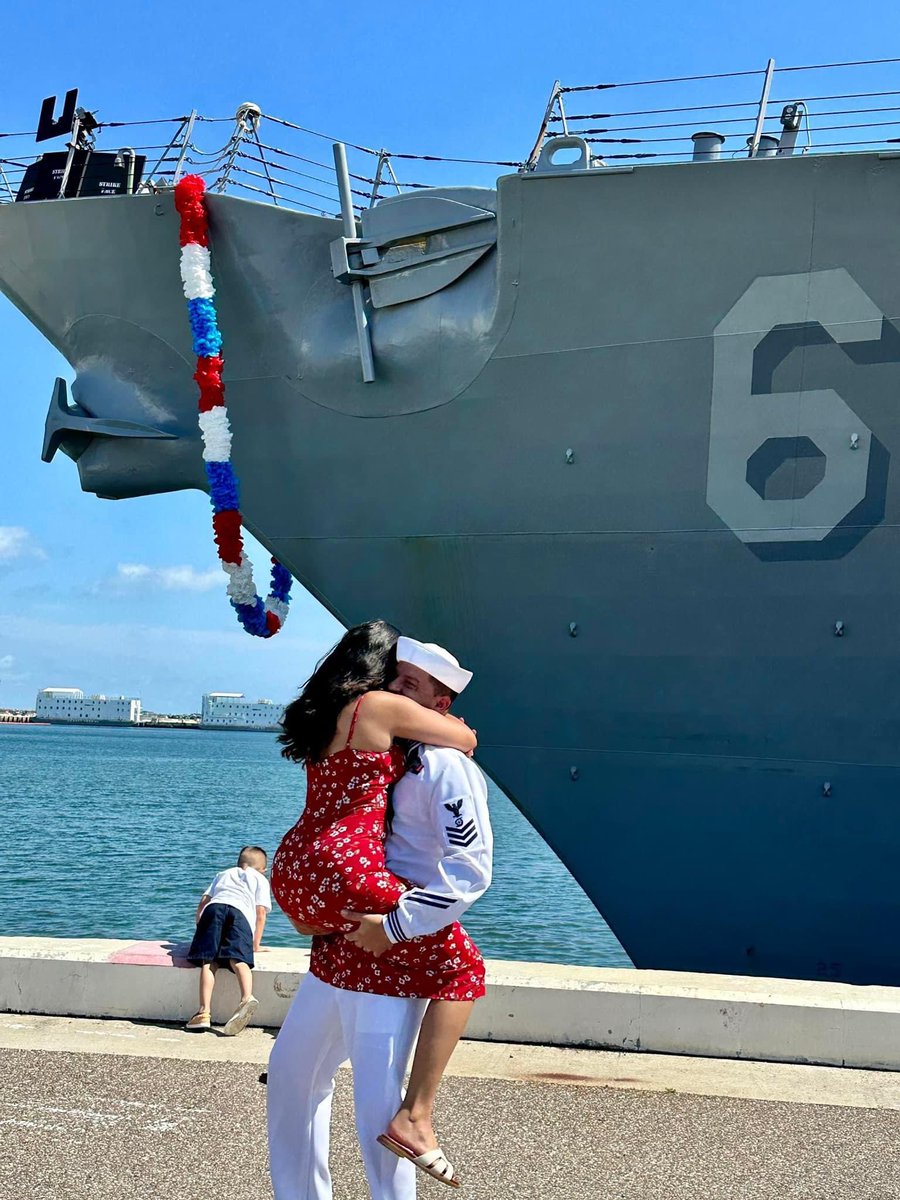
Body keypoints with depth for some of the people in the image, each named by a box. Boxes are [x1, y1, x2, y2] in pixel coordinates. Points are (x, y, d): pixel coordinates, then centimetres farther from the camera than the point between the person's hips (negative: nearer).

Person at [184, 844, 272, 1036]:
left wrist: (199, 922, 41)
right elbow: (260, 912, 20)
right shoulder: (261, 880, 32)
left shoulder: (223, 874, 40)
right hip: (240, 912, -1)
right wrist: (256, 944, 23)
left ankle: (204, 1011, -26)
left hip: (214, 908, 2)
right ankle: (247, 997, -47)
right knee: (237, 958, -19)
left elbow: (204, 900, 30)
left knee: (209, 961, -9)